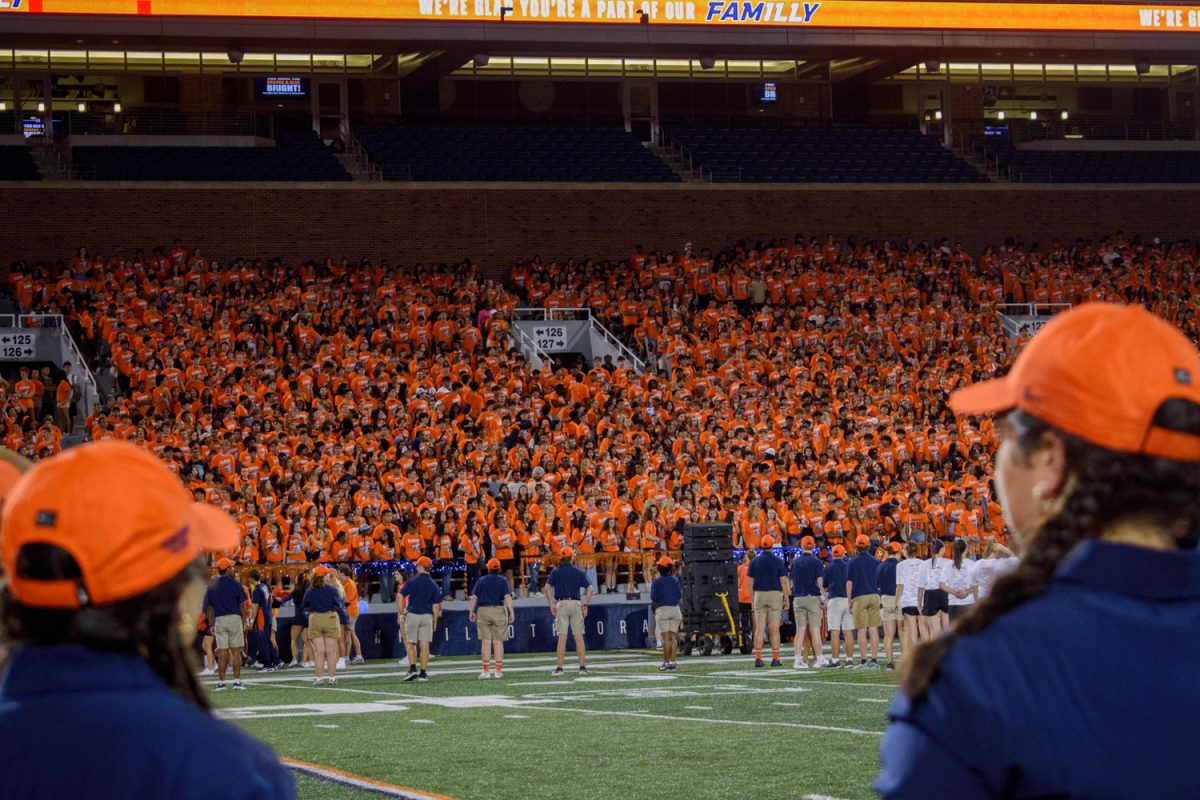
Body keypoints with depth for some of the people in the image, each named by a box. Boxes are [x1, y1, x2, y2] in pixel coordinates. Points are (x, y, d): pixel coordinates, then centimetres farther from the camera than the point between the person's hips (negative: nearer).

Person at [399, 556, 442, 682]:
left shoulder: (412, 582, -5)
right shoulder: (434, 585, 3)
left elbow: (400, 596, -10)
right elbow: (436, 606, 3)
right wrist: (435, 621, 10)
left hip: (412, 615, -2)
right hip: (427, 616, 2)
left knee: (411, 644, 8)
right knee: (424, 645, 2)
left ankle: (413, 668, -6)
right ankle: (423, 673, 1)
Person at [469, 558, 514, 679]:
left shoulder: (481, 580, 7)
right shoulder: (502, 581, 2)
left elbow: (474, 597, 2)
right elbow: (507, 596, -9)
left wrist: (471, 612, 8)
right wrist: (511, 612, -11)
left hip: (483, 611, 1)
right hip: (499, 611, -1)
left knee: (486, 642, 0)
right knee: (498, 642, 3)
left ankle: (486, 670, -3)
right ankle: (498, 670, 2)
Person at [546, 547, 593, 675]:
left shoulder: (555, 572, 3)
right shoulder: (578, 572, 5)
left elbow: (547, 587, -8)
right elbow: (589, 588, -1)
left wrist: (551, 604, -4)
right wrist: (585, 605, 3)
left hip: (561, 603, 0)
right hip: (576, 603, 0)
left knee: (562, 637, -1)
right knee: (579, 637, 2)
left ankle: (559, 667, -5)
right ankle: (583, 667, 0)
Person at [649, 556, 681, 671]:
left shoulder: (656, 581, -7)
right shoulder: (675, 580, 5)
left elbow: (654, 599, -8)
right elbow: (680, 597, 8)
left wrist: (653, 609, 9)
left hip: (662, 609, -4)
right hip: (675, 609, 4)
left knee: (666, 637, -6)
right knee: (673, 637, 6)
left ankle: (666, 662, -7)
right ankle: (673, 661, 3)